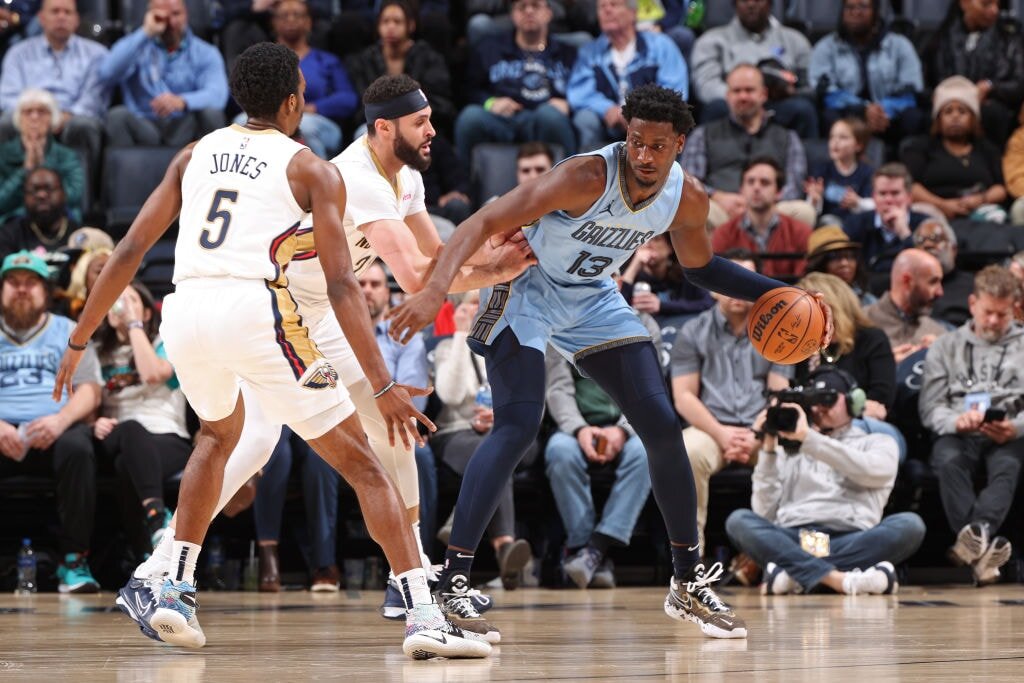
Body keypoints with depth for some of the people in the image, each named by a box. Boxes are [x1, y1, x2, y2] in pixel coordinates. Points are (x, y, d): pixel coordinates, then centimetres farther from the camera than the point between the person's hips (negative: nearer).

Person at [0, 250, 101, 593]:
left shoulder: (69, 332, 19)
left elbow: (90, 391, 8)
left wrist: (61, 419, -15)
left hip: (53, 434, 0)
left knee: (78, 449, -35)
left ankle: (74, 561, -31)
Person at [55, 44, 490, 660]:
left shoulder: (196, 155, 23)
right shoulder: (313, 170, 10)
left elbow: (130, 251, 18)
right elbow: (342, 286, 0)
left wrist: (80, 340, 25)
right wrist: (383, 385, -4)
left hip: (185, 312, 5)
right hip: (255, 309, -5)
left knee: (219, 433, 35)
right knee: (362, 463, 3)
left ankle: (176, 592, 26)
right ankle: (424, 616, -9)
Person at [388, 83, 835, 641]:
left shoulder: (687, 199, -12)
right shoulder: (587, 177, -31)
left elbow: (701, 267, 10)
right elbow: (485, 223, -34)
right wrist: (435, 291, -47)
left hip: (592, 300, 6)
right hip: (526, 288, -6)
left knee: (663, 428, 0)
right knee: (518, 425, -24)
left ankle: (688, 584, 14)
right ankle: (450, 584, -25)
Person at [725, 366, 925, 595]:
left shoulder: (877, 443, 22)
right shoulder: (789, 450, 27)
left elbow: (873, 471, -4)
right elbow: (765, 513, 14)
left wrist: (808, 438, -6)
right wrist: (768, 451, 6)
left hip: (853, 542, -1)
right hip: (791, 542, 1)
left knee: (909, 525, -29)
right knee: (738, 521, -26)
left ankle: (794, 573, -38)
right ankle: (836, 578, -43)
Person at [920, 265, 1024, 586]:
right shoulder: (946, 347, 22)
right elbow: (930, 406, 9)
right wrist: (956, 421, -13)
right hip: (957, 435, 1)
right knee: (949, 462, -35)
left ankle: (978, 532, -61)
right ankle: (984, 547, -52)